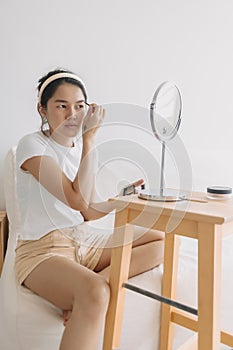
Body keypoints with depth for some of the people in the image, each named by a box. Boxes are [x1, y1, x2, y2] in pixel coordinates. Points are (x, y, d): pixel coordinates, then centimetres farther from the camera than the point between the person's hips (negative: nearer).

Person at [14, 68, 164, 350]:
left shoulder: (79, 147, 11)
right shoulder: (32, 145, -9)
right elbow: (79, 202, -21)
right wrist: (89, 138, -19)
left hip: (85, 241, 8)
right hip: (42, 249, -8)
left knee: (162, 240, -4)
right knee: (95, 294, -39)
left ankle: (82, 296, -16)